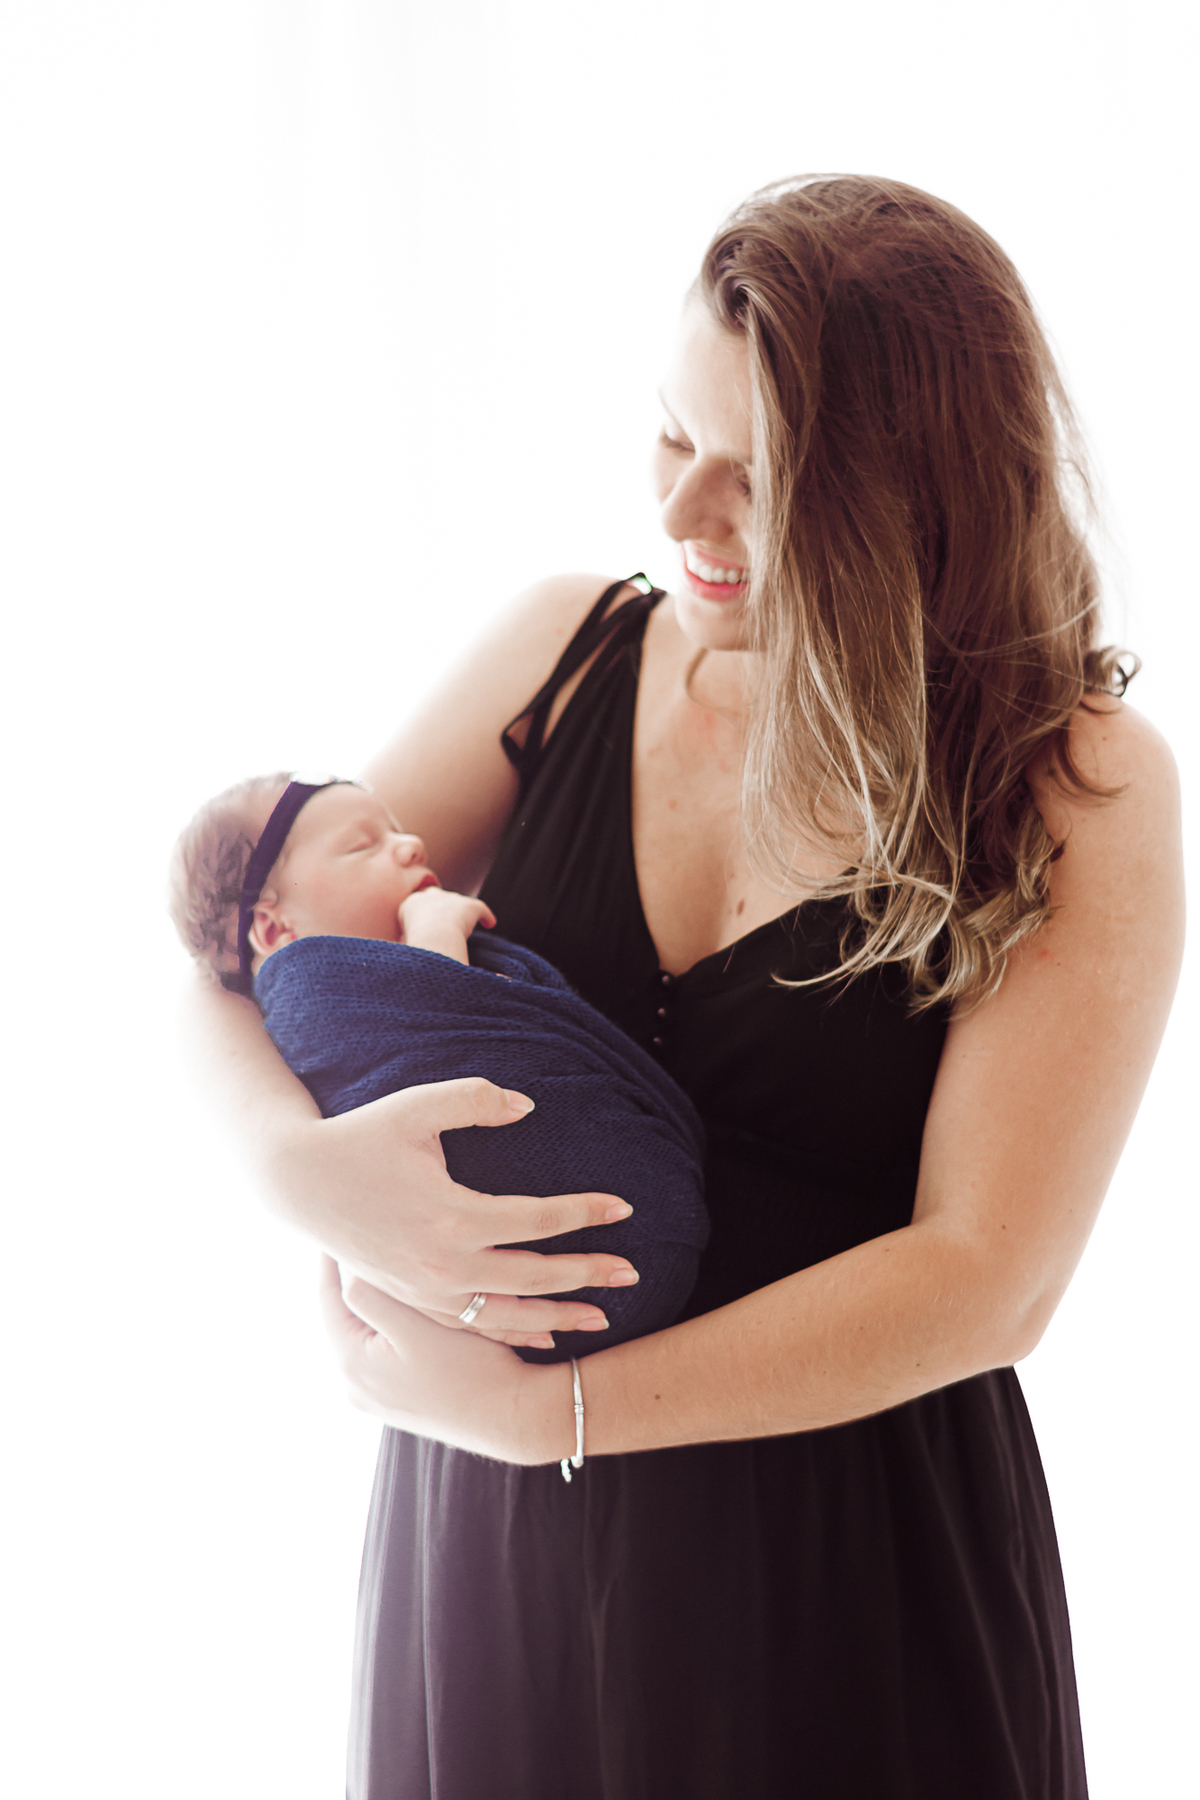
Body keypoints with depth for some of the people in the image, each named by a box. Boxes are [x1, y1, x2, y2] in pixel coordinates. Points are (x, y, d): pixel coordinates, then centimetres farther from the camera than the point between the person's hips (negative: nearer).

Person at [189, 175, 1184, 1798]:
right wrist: (308, 1161, -22)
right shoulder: (569, 655, -2)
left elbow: (985, 1279, -17)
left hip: (847, 1576, -3)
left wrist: (540, 1406, -18)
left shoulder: (1085, 790, -12)